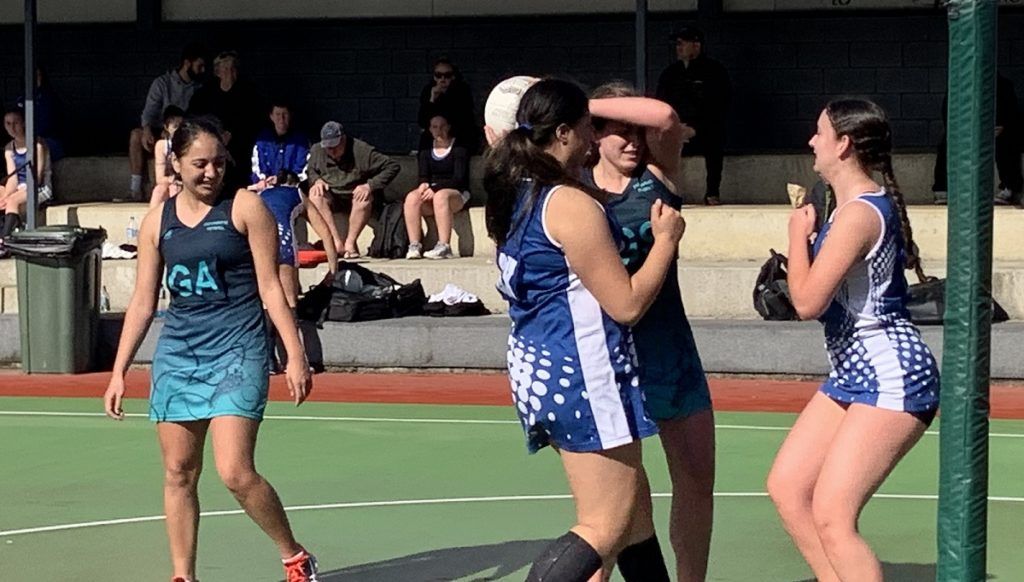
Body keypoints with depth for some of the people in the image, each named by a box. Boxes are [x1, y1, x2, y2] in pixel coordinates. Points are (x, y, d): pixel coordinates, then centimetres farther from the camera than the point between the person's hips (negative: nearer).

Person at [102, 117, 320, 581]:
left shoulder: (245, 208, -1)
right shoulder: (157, 222, 9)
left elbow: (270, 287, -2)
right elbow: (142, 303, 13)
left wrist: (295, 355, -8)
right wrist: (118, 373, 10)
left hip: (237, 351, -4)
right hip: (177, 353, 5)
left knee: (235, 472, -13)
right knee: (178, 473, 5)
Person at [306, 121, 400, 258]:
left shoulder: (362, 150, -13)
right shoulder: (317, 151, -1)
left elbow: (393, 166, -14)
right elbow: (310, 170, 19)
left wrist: (370, 185, -24)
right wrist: (317, 180, -6)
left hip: (355, 197, -3)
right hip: (331, 198, 3)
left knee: (365, 198, -37)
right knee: (315, 194, -29)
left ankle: (350, 242, -29)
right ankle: (337, 241, -34)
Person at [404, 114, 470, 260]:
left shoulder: (458, 149, 2)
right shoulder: (426, 151, 17)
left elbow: (459, 178, -9)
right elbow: (423, 176, 9)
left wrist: (435, 188, -22)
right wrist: (424, 185, -18)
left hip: (457, 194, -4)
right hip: (431, 193, 4)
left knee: (441, 196, -40)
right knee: (412, 197, -29)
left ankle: (444, 246, -46)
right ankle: (414, 245, -35)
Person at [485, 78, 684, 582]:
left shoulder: (516, 196, 8)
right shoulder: (571, 204, -18)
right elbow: (626, 304, -15)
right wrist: (666, 239, -3)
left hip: (538, 368, 10)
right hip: (582, 375, -10)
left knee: (634, 503, 19)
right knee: (606, 527, -6)